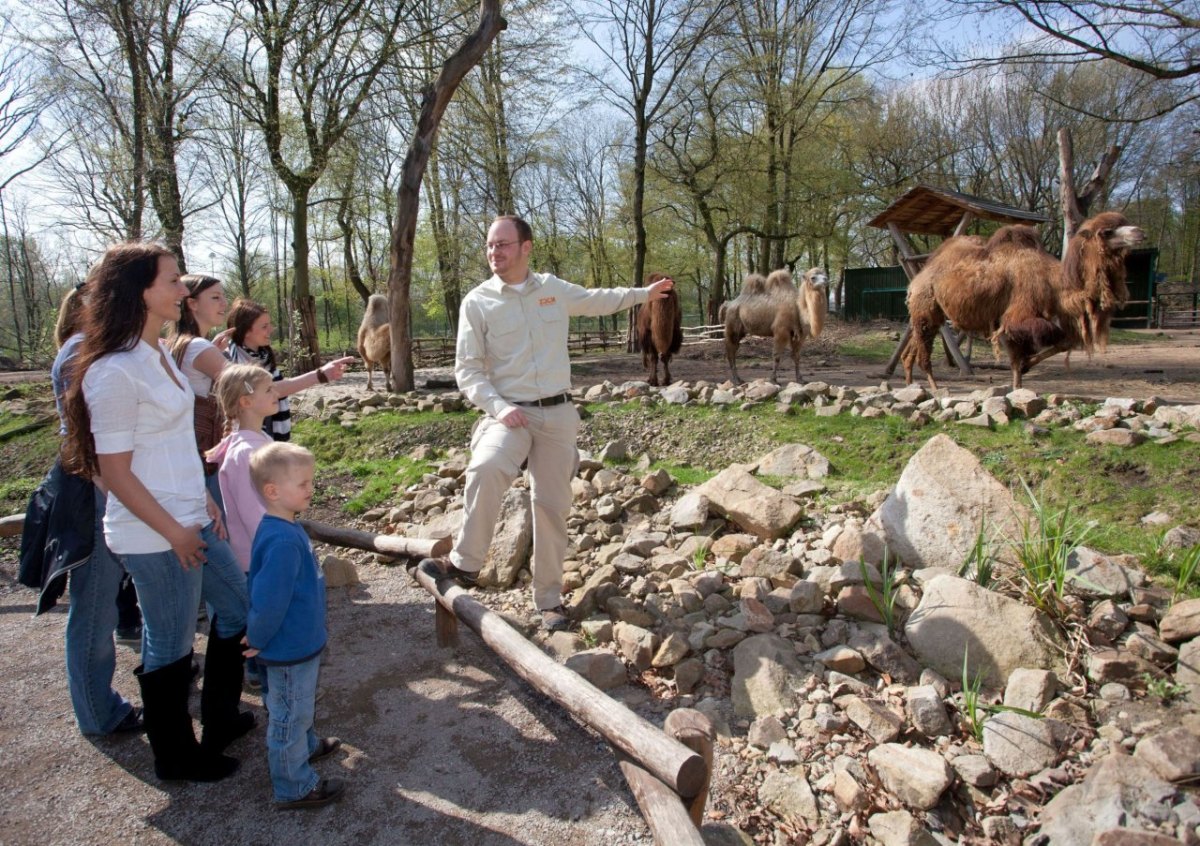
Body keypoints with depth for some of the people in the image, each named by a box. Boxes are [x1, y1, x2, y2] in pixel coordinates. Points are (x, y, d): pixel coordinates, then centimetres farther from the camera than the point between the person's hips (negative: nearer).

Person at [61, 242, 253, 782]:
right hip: (155, 536, -9)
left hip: (190, 520, 9)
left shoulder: (158, 354, 6)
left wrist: (203, 501, 12)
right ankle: (176, 757, 31)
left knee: (237, 610, 21)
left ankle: (220, 717, 41)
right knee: (170, 647, 9)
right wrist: (175, 532, -14)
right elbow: (114, 471, -19)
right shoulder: (116, 371, -21)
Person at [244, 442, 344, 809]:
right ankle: (294, 787, 26)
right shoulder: (282, 541, -33)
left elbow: (267, 599, 11)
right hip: (290, 649, -9)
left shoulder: (285, 528, -1)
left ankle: (306, 745, 51)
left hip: (301, 642, 9)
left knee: (299, 707, 30)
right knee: (290, 714, 9)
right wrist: (258, 640, -16)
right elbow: (268, 602, -32)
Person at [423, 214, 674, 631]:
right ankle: (466, 562, -16)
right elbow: (467, 369, -3)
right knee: (485, 469, -34)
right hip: (511, 413, -3)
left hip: (558, 413, 3)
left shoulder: (552, 288, 7)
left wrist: (643, 293, 33)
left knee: (552, 506, 4)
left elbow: (596, 300, 27)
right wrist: (497, 406, -18)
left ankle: (549, 599, 18)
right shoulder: (477, 302, -3)